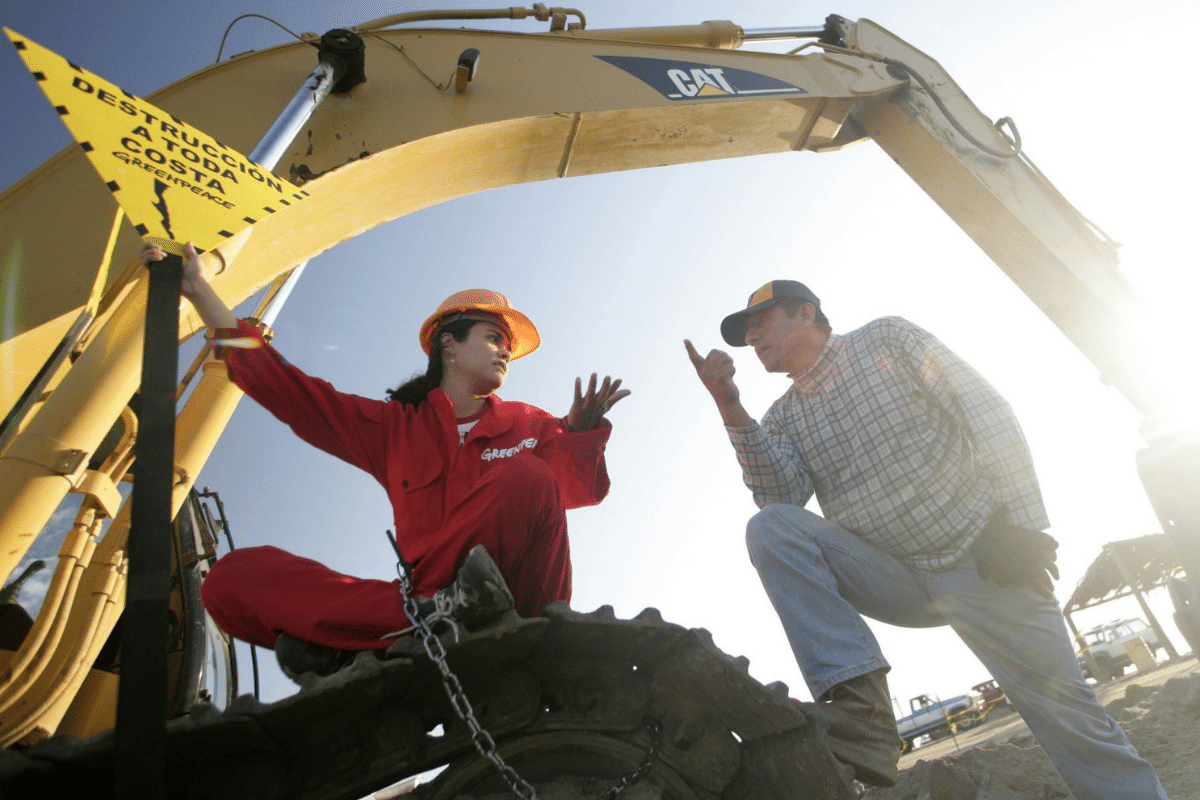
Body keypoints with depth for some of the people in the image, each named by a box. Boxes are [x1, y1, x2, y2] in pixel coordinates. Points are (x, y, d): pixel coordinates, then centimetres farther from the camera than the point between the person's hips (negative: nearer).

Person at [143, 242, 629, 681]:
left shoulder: (527, 425, 18)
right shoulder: (395, 426, 18)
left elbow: (582, 489, 5)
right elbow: (285, 389, 19)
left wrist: (581, 432, -16)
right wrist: (199, 290, 21)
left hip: (507, 605, -1)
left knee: (527, 476, -29)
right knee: (232, 577, -14)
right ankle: (430, 613, -35)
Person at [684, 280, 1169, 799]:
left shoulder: (887, 338, 1)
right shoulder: (782, 419, 9)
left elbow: (988, 412, -3)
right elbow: (780, 498, -9)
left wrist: (1021, 522, -11)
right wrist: (729, 406, -17)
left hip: (983, 558, -2)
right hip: (892, 578, 2)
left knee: (1066, 713, -8)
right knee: (769, 528, -22)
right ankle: (862, 705, -29)